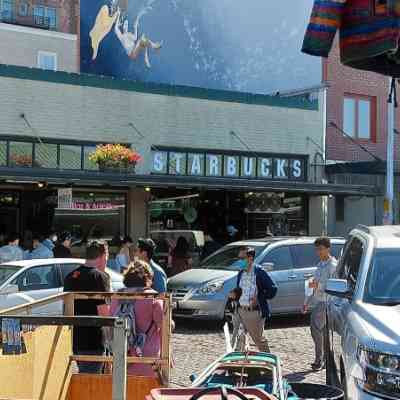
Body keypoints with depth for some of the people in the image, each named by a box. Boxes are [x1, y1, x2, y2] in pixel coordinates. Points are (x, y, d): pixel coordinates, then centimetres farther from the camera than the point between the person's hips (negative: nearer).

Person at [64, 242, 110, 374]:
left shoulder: (70, 276, 12)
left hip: (74, 339, 8)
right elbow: (103, 311, -17)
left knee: (83, 377, 20)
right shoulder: (99, 276, -12)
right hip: (92, 342, -8)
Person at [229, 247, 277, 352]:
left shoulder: (259, 272, -11)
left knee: (258, 338, 5)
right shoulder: (241, 273, 8)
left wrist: (258, 298, -17)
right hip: (241, 311, 6)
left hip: (255, 312, -6)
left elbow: (273, 289, -10)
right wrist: (234, 294, -3)